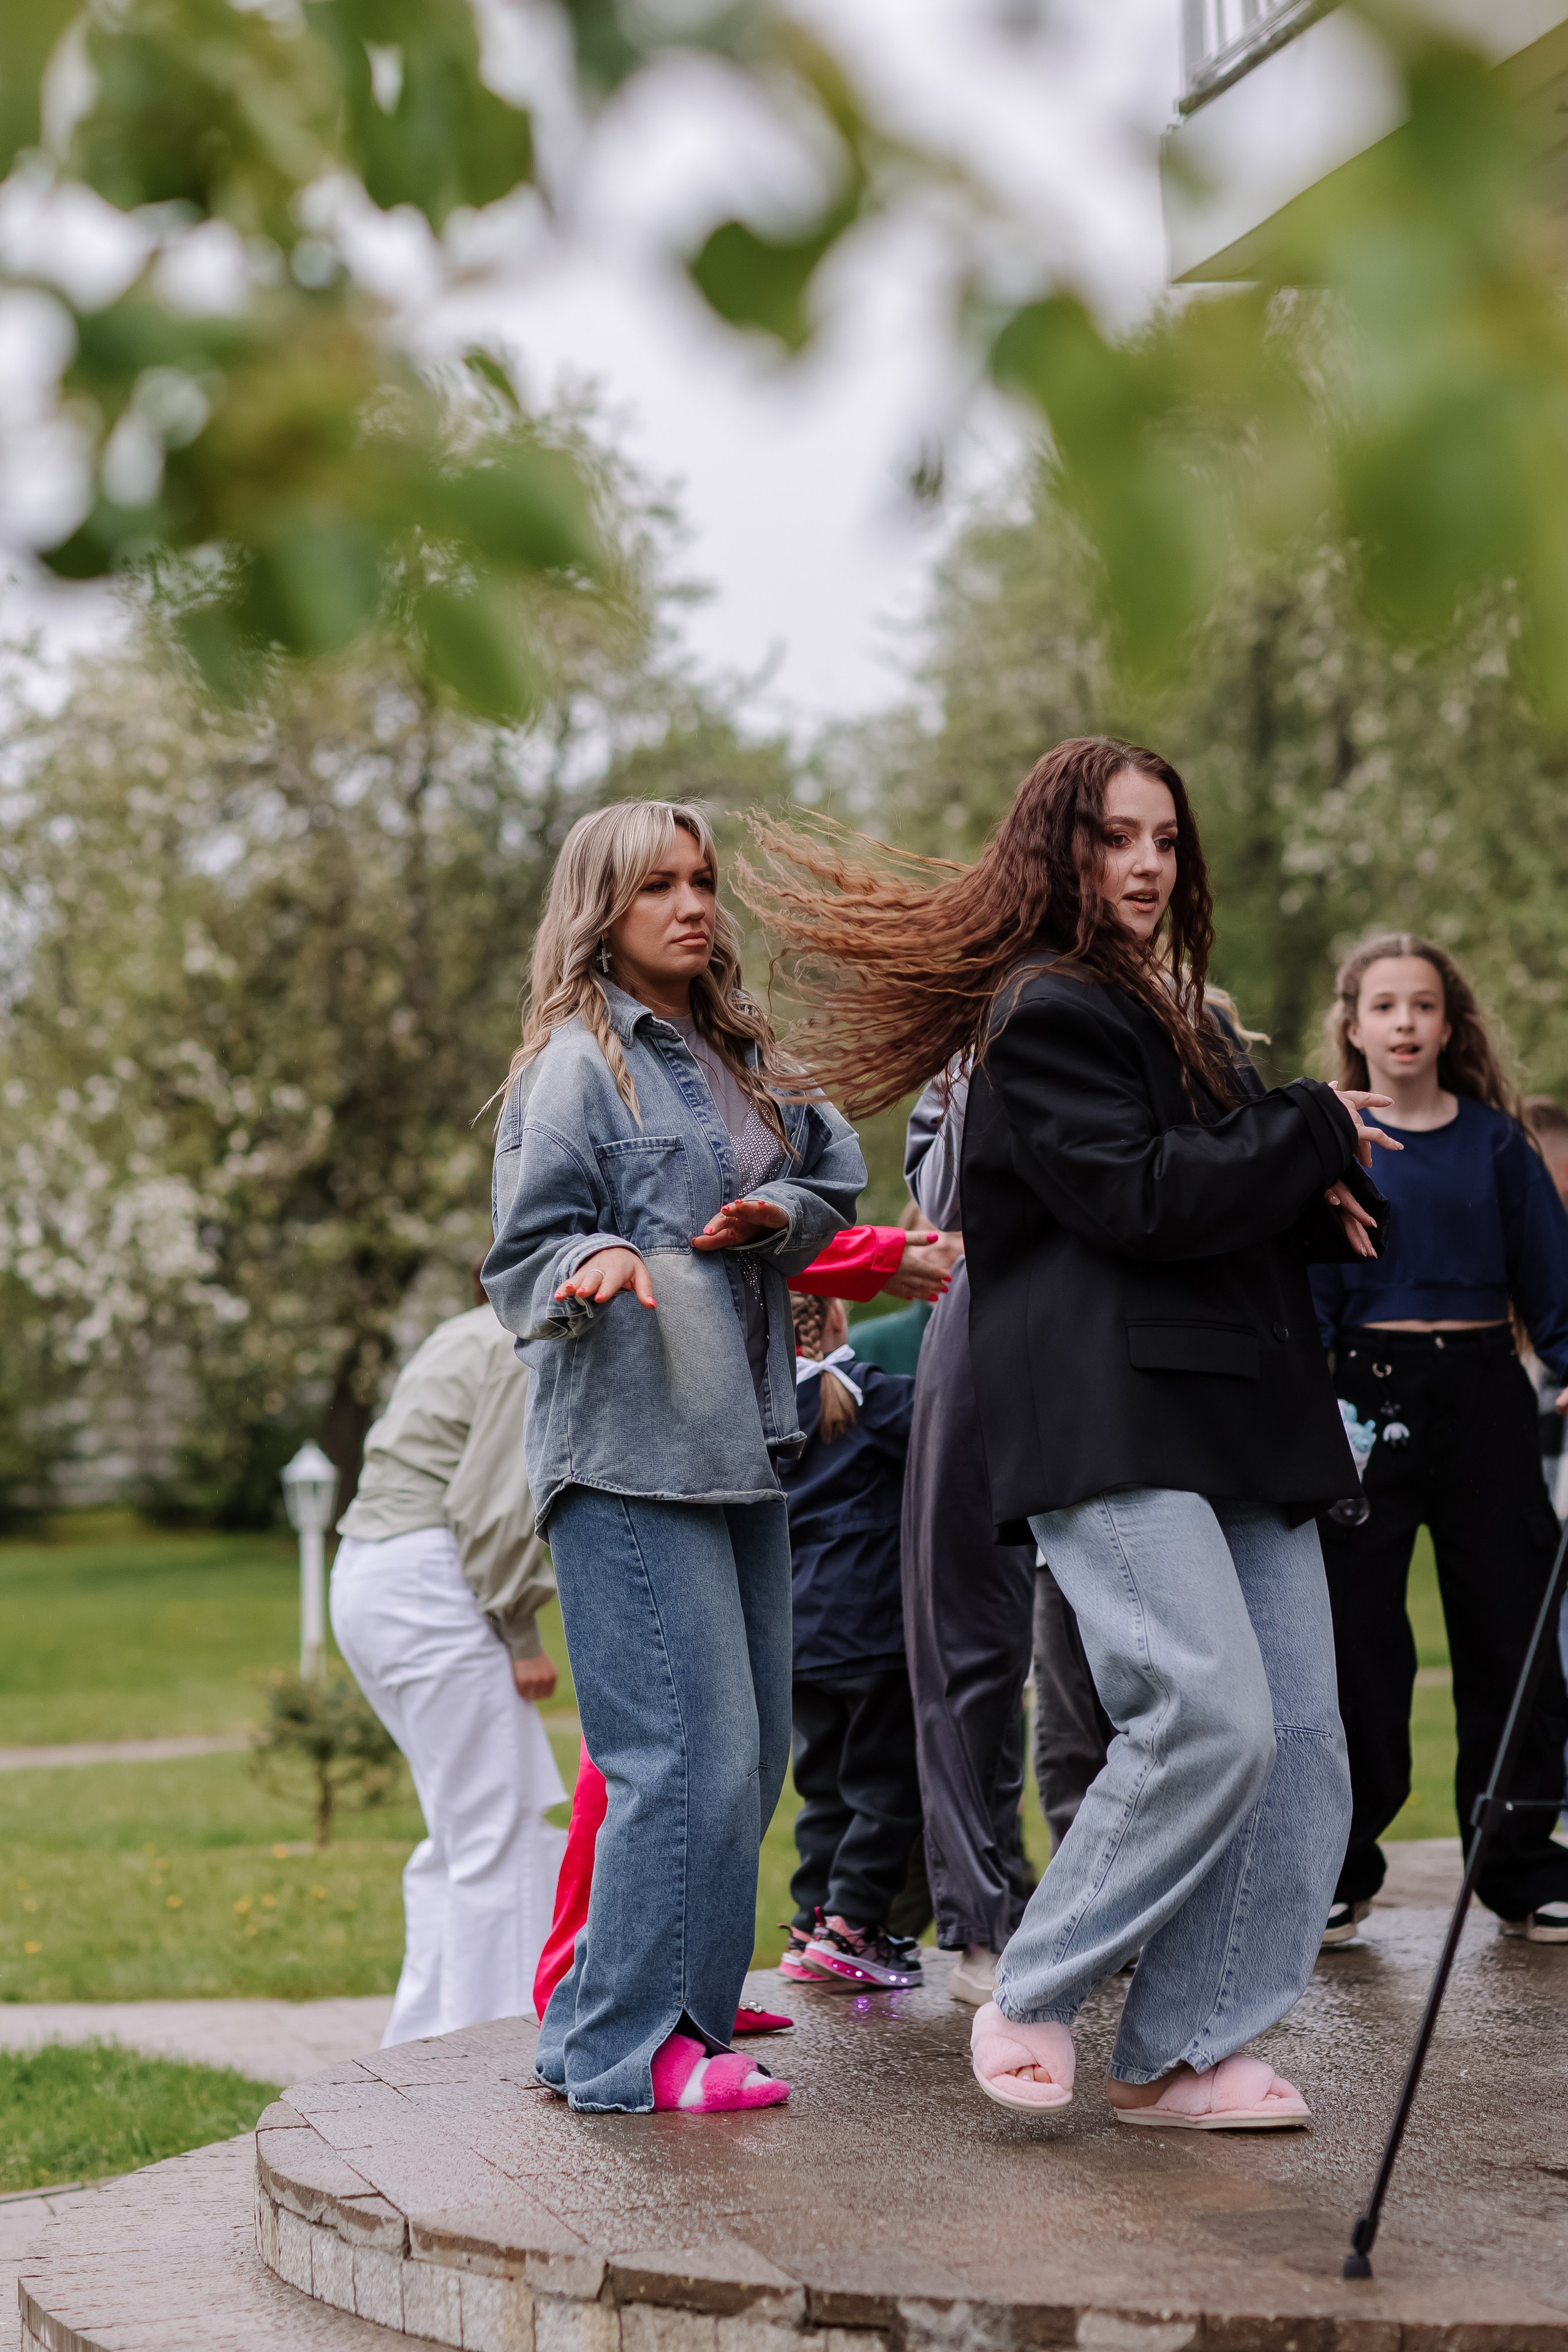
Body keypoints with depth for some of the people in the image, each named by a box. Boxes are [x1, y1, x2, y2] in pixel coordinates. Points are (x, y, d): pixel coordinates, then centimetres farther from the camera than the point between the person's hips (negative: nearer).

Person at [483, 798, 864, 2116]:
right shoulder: (579, 1061, -4)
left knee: (755, 1750, 10)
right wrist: (596, 1264, -29)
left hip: (740, 1446, 8)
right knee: (691, 1751, -14)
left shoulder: (739, 1058, 18)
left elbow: (838, 1169, 20)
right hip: (628, 1451, -8)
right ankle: (627, 2049, -5)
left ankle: (656, 2012, 20)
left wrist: (778, 1216, -1)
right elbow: (526, 1252, -7)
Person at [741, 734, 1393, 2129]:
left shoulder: (1176, 1019, 27)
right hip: (1112, 1424, -9)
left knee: (1300, 1744, -1)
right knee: (1211, 1717, -21)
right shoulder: (1044, 1015, -2)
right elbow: (1139, 1193, -15)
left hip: (1238, 1425, 9)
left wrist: (1323, 1203, 5)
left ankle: (1186, 2052, 5)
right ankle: (1033, 2003, -5)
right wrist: (1321, 1136, -3)